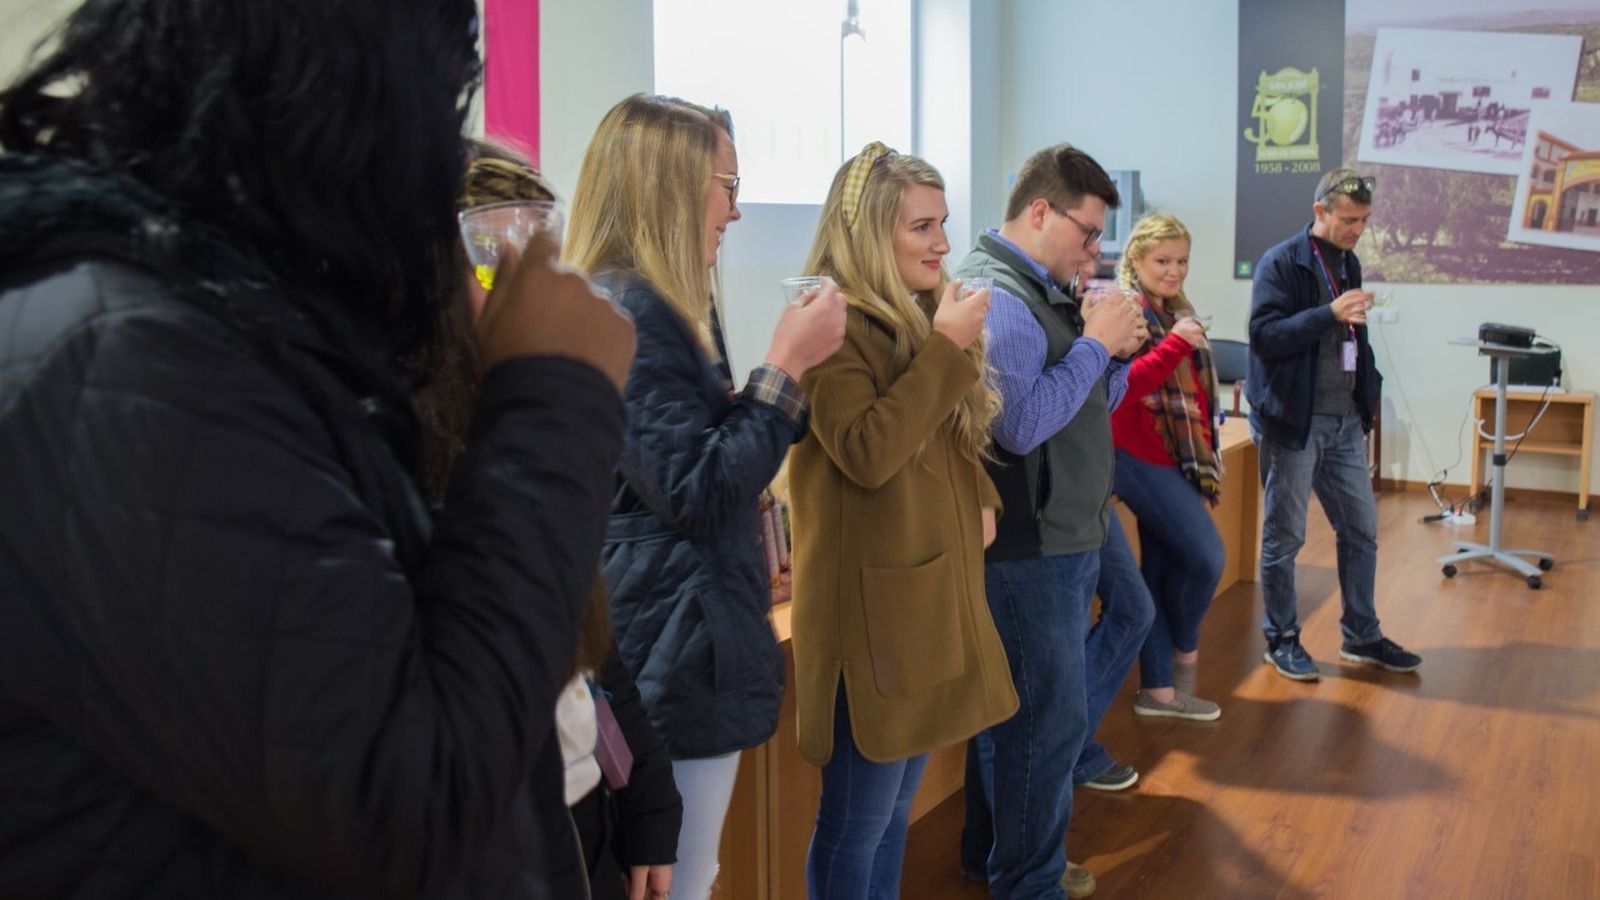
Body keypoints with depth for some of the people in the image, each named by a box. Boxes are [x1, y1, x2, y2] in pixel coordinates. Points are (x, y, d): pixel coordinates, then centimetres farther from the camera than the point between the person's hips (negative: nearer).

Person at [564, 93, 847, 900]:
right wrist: (786, 366, -18)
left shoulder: (649, 306, 13)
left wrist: (791, 367, 9)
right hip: (672, 650, -11)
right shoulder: (626, 314, -20)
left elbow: (715, 447, 18)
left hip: (674, 639, 11)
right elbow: (699, 494, -23)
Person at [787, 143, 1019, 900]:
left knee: (897, 804, 20)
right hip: (872, 603, -9)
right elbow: (868, 453, -25)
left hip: (933, 588, 9)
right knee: (856, 821, 3)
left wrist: (979, 497, 4)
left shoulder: (919, 317, 12)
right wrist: (946, 349, -23)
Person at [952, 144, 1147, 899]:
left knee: (1034, 715, 18)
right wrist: (1093, 344, -18)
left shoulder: (1039, 290, 12)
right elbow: (1020, 424, -26)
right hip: (1029, 550, -10)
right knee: (1049, 720, -1)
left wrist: (1114, 352, 1)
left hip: (1065, 539, 10)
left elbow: (1087, 407, 20)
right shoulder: (996, 298, -18)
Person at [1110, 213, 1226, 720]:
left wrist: (1204, 458, 16)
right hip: (1142, 457, -8)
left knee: (1161, 568, 10)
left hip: (1175, 459, 9)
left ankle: (1158, 689, 17)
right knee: (1206, 555, -10)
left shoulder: (1177, 313, 17)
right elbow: (1121, 385, -23)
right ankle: (1184, 649, 16)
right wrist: (1177, 343, -25)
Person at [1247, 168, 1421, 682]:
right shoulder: (1281, 263, -11)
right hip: (1293, 421, -7)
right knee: (1284, 536, 3)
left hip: (1344, 420, 7)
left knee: (1361, 529, 12)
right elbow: (1264, 335, -20)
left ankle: (1361, 636, 25)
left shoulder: (1348, 263, 13)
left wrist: (1367, 398, 9)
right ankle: (1281, 639, 17)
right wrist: (1330, 313, -27)